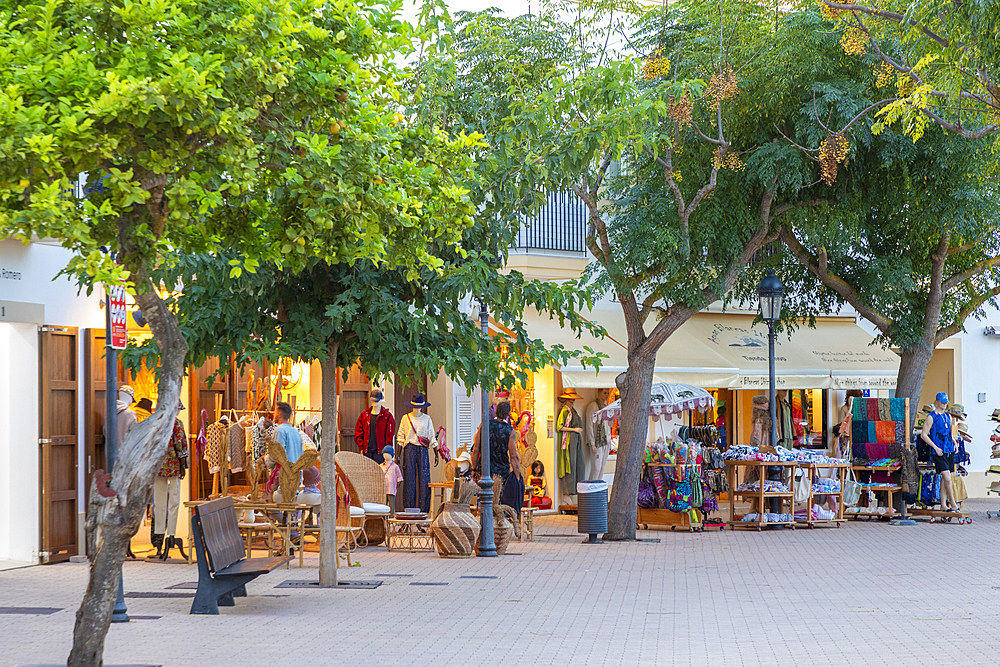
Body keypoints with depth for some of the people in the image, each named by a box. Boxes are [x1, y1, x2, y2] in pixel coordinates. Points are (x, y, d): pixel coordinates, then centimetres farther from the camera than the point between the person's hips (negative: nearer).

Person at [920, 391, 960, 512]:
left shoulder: (948, 416, 15)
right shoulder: (931, 417, -5)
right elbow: (923, 435, -7)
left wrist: (954, 441, 10)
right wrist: (935, 448, -13)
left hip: (949, 451, 6)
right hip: (939, 452, -6)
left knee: (945, 478, 8)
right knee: (947, 478, -13)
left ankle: (943, 503, 13)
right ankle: (952, 502, -5)